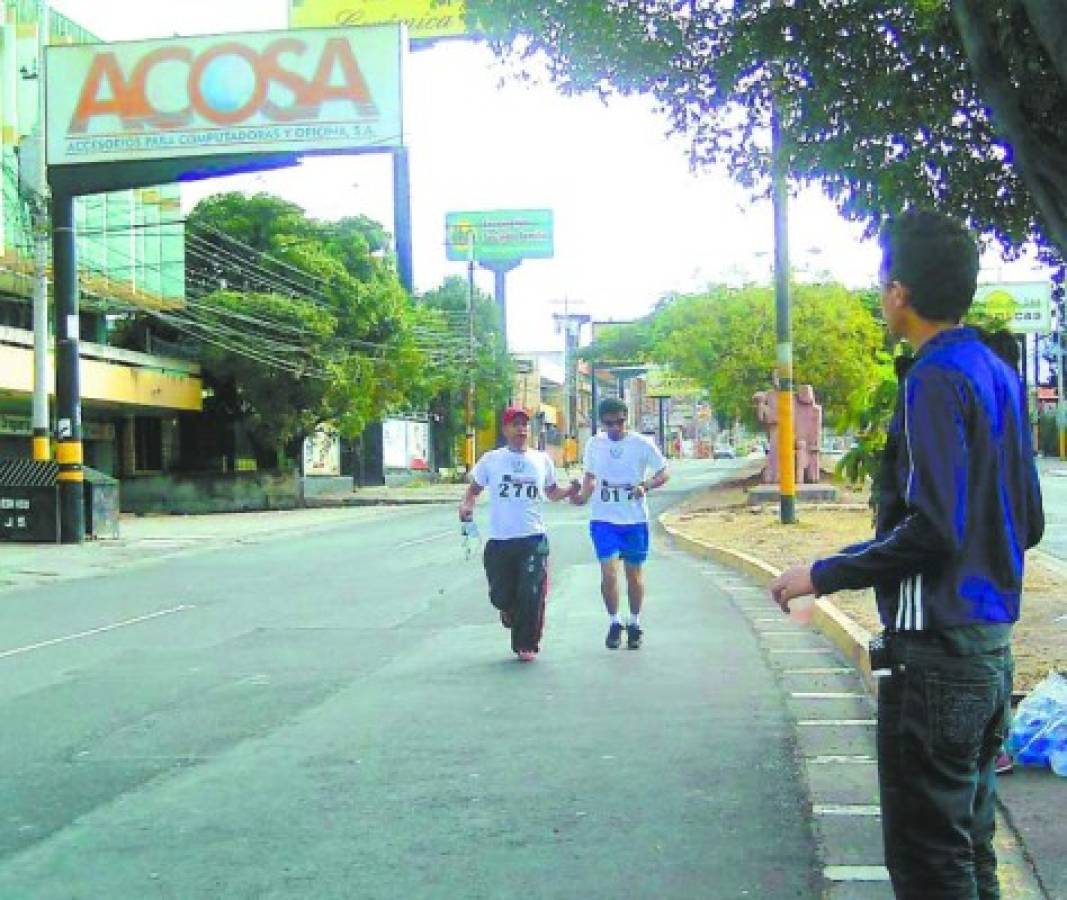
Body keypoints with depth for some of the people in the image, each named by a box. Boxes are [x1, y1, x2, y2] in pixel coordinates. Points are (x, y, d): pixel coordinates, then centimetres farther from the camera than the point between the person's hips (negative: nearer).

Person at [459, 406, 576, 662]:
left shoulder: (542, 460, 11)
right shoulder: (491, 460, 5)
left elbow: (552, 492, 24)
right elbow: (473, 489, 13)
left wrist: (570, 491, 3)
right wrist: (467, 505, -7)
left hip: (533, 538, 0)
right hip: (499, 541, 0)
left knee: (532, 594, -7)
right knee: (501, 596, 2)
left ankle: (527, 644, 8)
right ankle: (509, 610, 39)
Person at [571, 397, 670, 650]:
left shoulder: (641, 444, -6)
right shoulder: (594, 444, 2)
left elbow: (664, 473, 0)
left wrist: (645, 485, -20)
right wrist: (582, 496, -5)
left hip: (635, 519, -1)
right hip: (603, 519, 1)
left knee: (634, 573, 10)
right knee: (609, 573, -10)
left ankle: (634, 624, 28)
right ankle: (614, 623, 10)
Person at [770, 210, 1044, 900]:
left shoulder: (937, 380, -16)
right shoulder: (999, 374, 11)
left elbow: (931, 530, -22)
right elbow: (1027, 523, 15)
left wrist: (822, 575, -13)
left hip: (935, 652, -9)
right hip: (992, 644, 9)